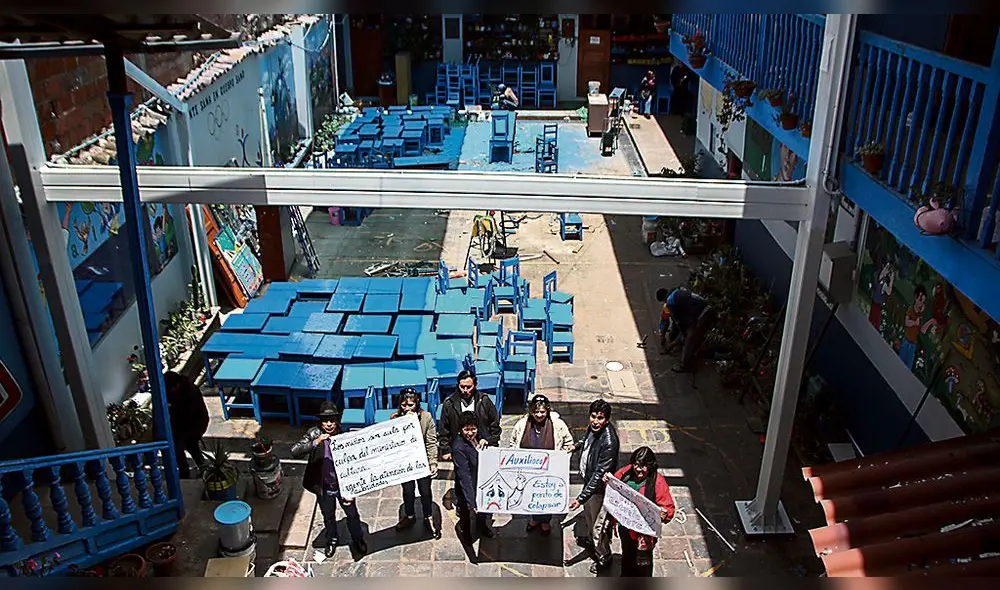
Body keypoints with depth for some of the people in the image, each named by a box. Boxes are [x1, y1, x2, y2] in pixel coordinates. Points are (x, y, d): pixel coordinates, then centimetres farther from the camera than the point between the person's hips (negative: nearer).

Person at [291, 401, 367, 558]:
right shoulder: (313, 434, -17)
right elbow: (295, 452, -26)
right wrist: (315, 442, -41)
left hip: (343, 485, -1)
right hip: (323, 487, 1)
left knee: (352, 514, 20)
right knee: (328, 517, 24)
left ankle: (358, 540, 47)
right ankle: (331, 541, 51)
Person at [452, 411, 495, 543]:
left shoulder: (478, 437, -12)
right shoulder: (458, 447, -32)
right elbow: (464, 477, -35)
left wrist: (485, 440, -14)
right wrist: (472, 503, -38)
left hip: (484, 485, 6)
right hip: (468, 488, -6)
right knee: (466, 513, 20)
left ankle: (482, 527, 59)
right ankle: (465, 532, 51)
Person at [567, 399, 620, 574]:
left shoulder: (609, 442, -37)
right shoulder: (594, 428, -12)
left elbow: (599, 475, -34)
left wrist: (581, 498, -34)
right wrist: (577, 446, 3)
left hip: (600, 487, -9)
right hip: (589, 478, 9)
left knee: (598, 523, 10)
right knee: (588, 512, 30)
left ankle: (604, 558, 33)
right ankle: (591, 539, 57)